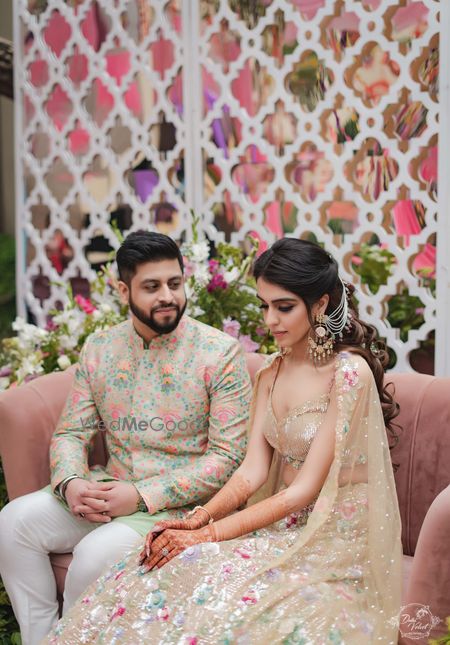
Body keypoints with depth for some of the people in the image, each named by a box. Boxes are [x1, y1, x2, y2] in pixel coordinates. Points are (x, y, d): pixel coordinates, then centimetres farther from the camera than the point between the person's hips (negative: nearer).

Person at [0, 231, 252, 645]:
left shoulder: (220, 353, -8)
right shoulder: (99, 349, 8)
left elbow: (227, 456, -12)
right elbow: (71, 432, 11)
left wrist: (142, 497, -20)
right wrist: (69, 483, -13)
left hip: (179, 503, -5)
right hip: (108, 490, 5)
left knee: (97, 552, -30)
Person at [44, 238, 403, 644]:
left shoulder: (350, 374, -14)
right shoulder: (270, 375, 11)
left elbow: (305, 489, -17)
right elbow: (253, 470, 2)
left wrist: (209, 535, -22)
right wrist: (198, 519, -17)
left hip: (336, 534, -6)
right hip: (285, 524, 6)